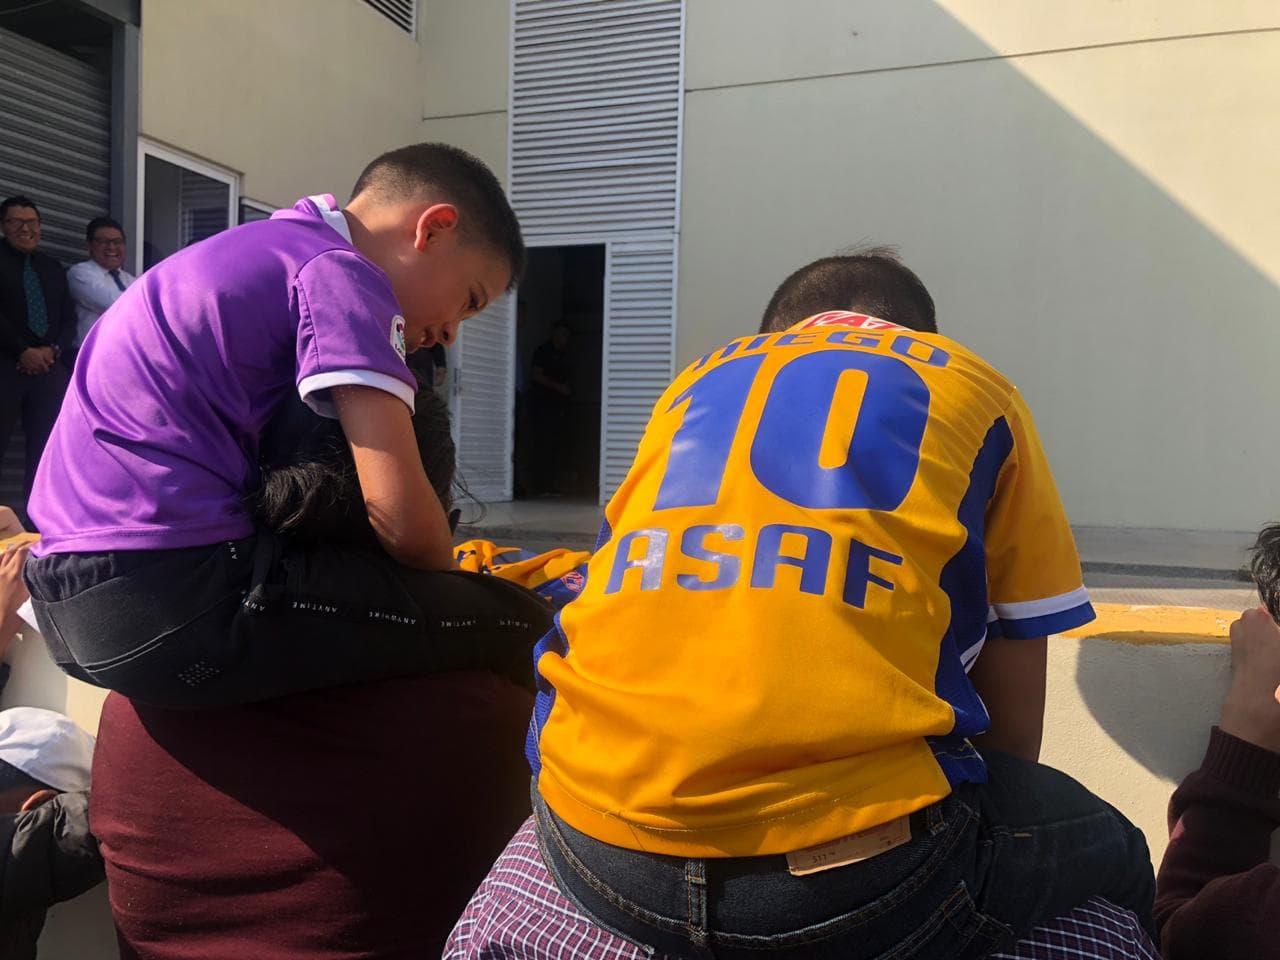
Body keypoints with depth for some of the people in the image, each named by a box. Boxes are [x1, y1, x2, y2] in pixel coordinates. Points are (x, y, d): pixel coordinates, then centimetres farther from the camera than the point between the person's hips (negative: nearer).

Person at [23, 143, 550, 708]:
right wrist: (451, 599, 4)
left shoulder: (258, 255, 20)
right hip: (168, 594, -11)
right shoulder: (339, 271, -9)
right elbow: (398, 511, -19)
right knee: (514, 624, -12)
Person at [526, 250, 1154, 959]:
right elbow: (1012, 727, 12)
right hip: (853, 862, -3)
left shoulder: (697, 384, 23)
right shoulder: (975, 391, 15)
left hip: (596, 846, 5)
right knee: (1110, 854, 26)